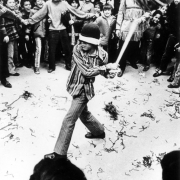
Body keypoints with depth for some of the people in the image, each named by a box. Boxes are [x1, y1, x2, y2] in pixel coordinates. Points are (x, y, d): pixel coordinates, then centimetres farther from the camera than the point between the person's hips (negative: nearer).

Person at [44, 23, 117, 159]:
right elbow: (86, 71, -22)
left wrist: (110, 69, -18)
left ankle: (60, 153, 8)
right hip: (75, 86, 5)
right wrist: (107, 67, -21)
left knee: (69, 120, -4)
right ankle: (99, 131, 53)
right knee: (83, 114, 26)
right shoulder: (77, 49, -17)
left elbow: (104, 72, 0)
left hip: (85, 89, -5)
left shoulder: (102, 54, -19)